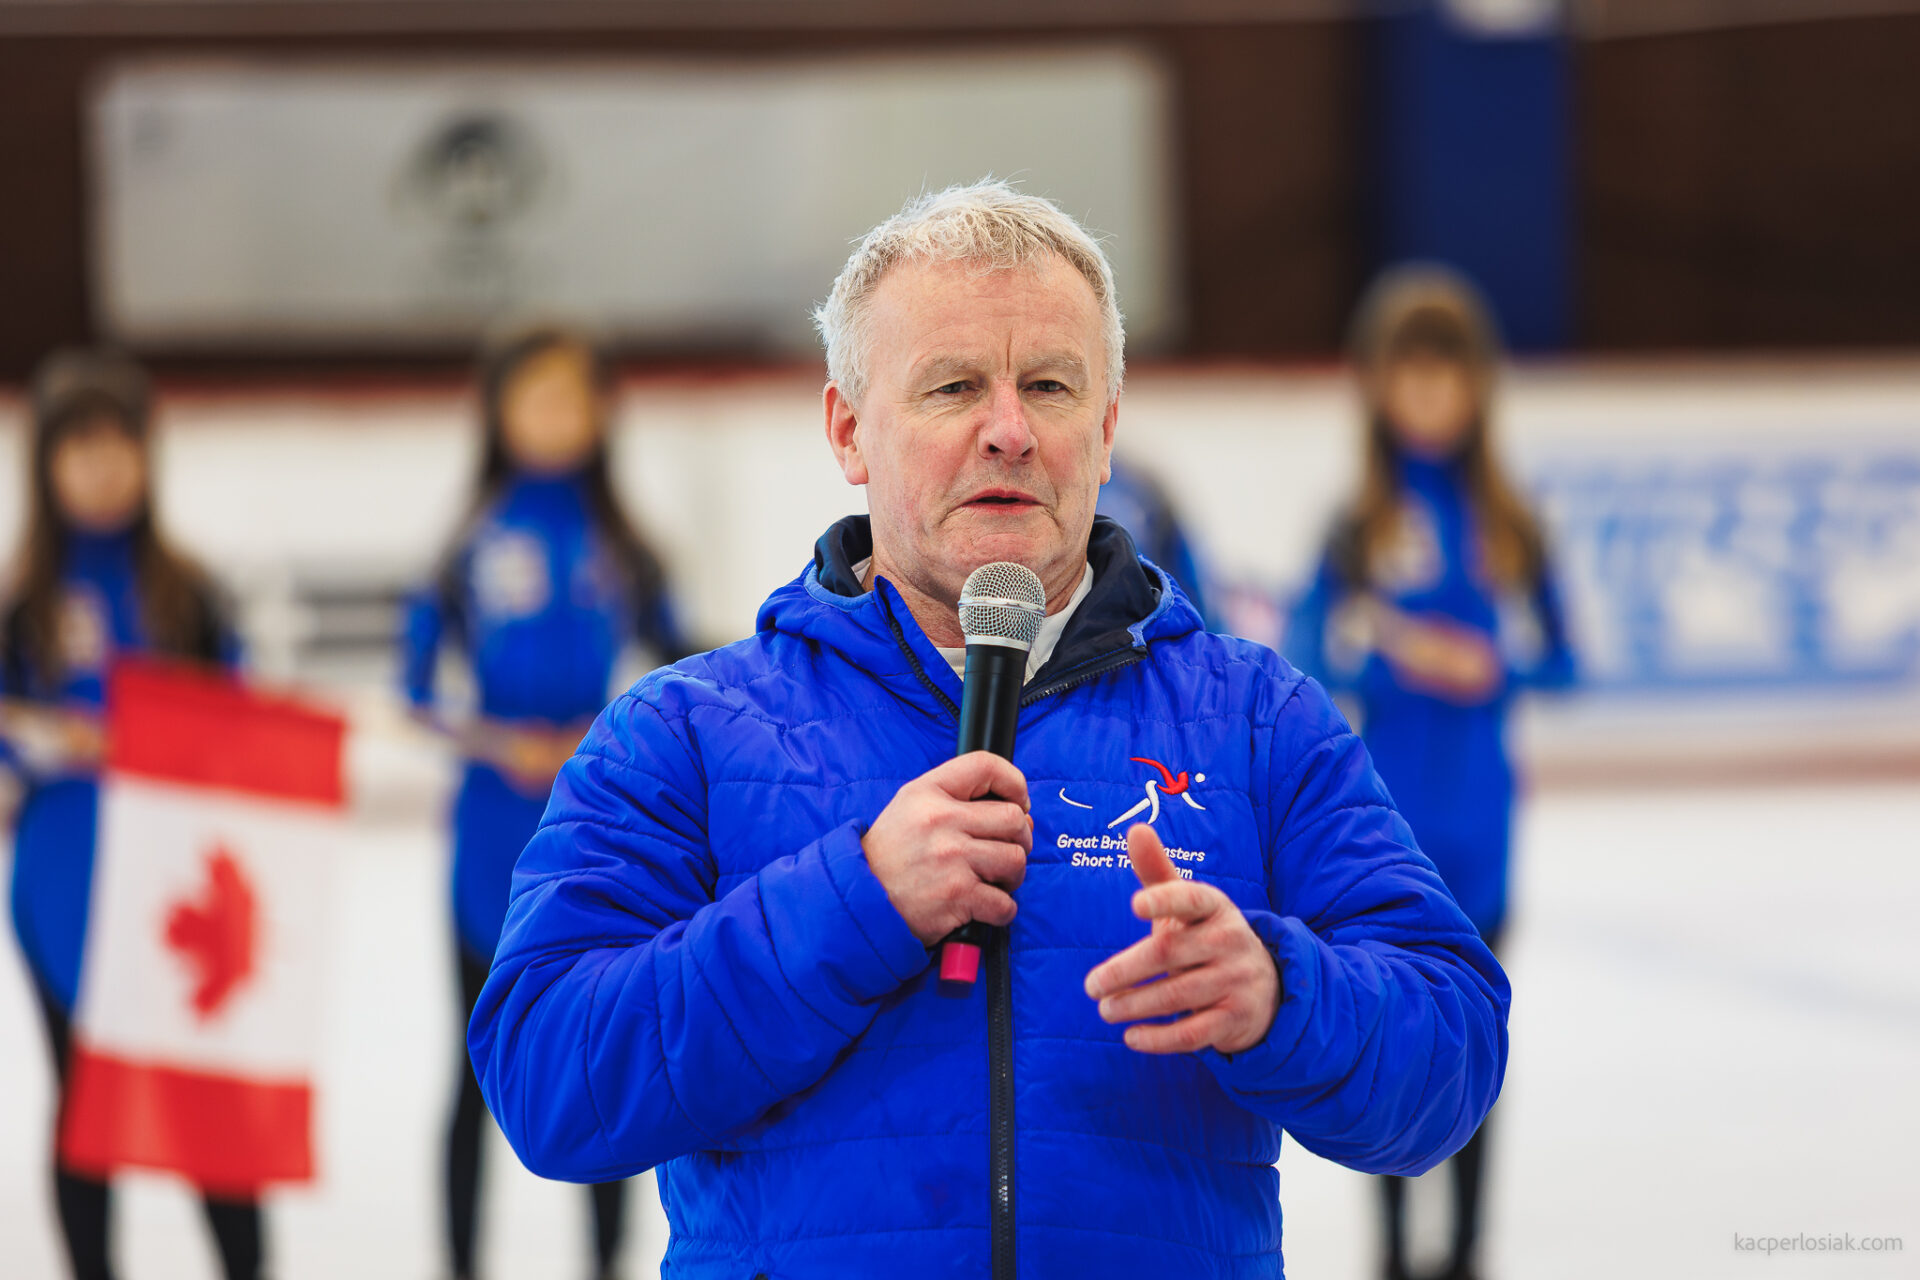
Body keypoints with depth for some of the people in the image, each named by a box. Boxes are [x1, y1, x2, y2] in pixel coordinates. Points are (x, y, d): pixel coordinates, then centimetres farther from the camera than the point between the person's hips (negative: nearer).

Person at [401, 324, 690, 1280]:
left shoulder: (621, 551, 6)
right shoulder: (471, 544, 1)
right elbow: (415, 694, -1)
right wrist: (499, 746, -13)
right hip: (496, 819, -1)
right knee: (482, 1063, 5)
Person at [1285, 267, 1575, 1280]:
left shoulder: (1508, 527, 3)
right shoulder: (1358, 526, -2)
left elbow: (1556, 657, 4)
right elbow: (1314, 655, -5)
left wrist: (1488, 664, -15)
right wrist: (1398, 654, -21)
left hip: (1478, 802, 2)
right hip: (1387, 805, -2)